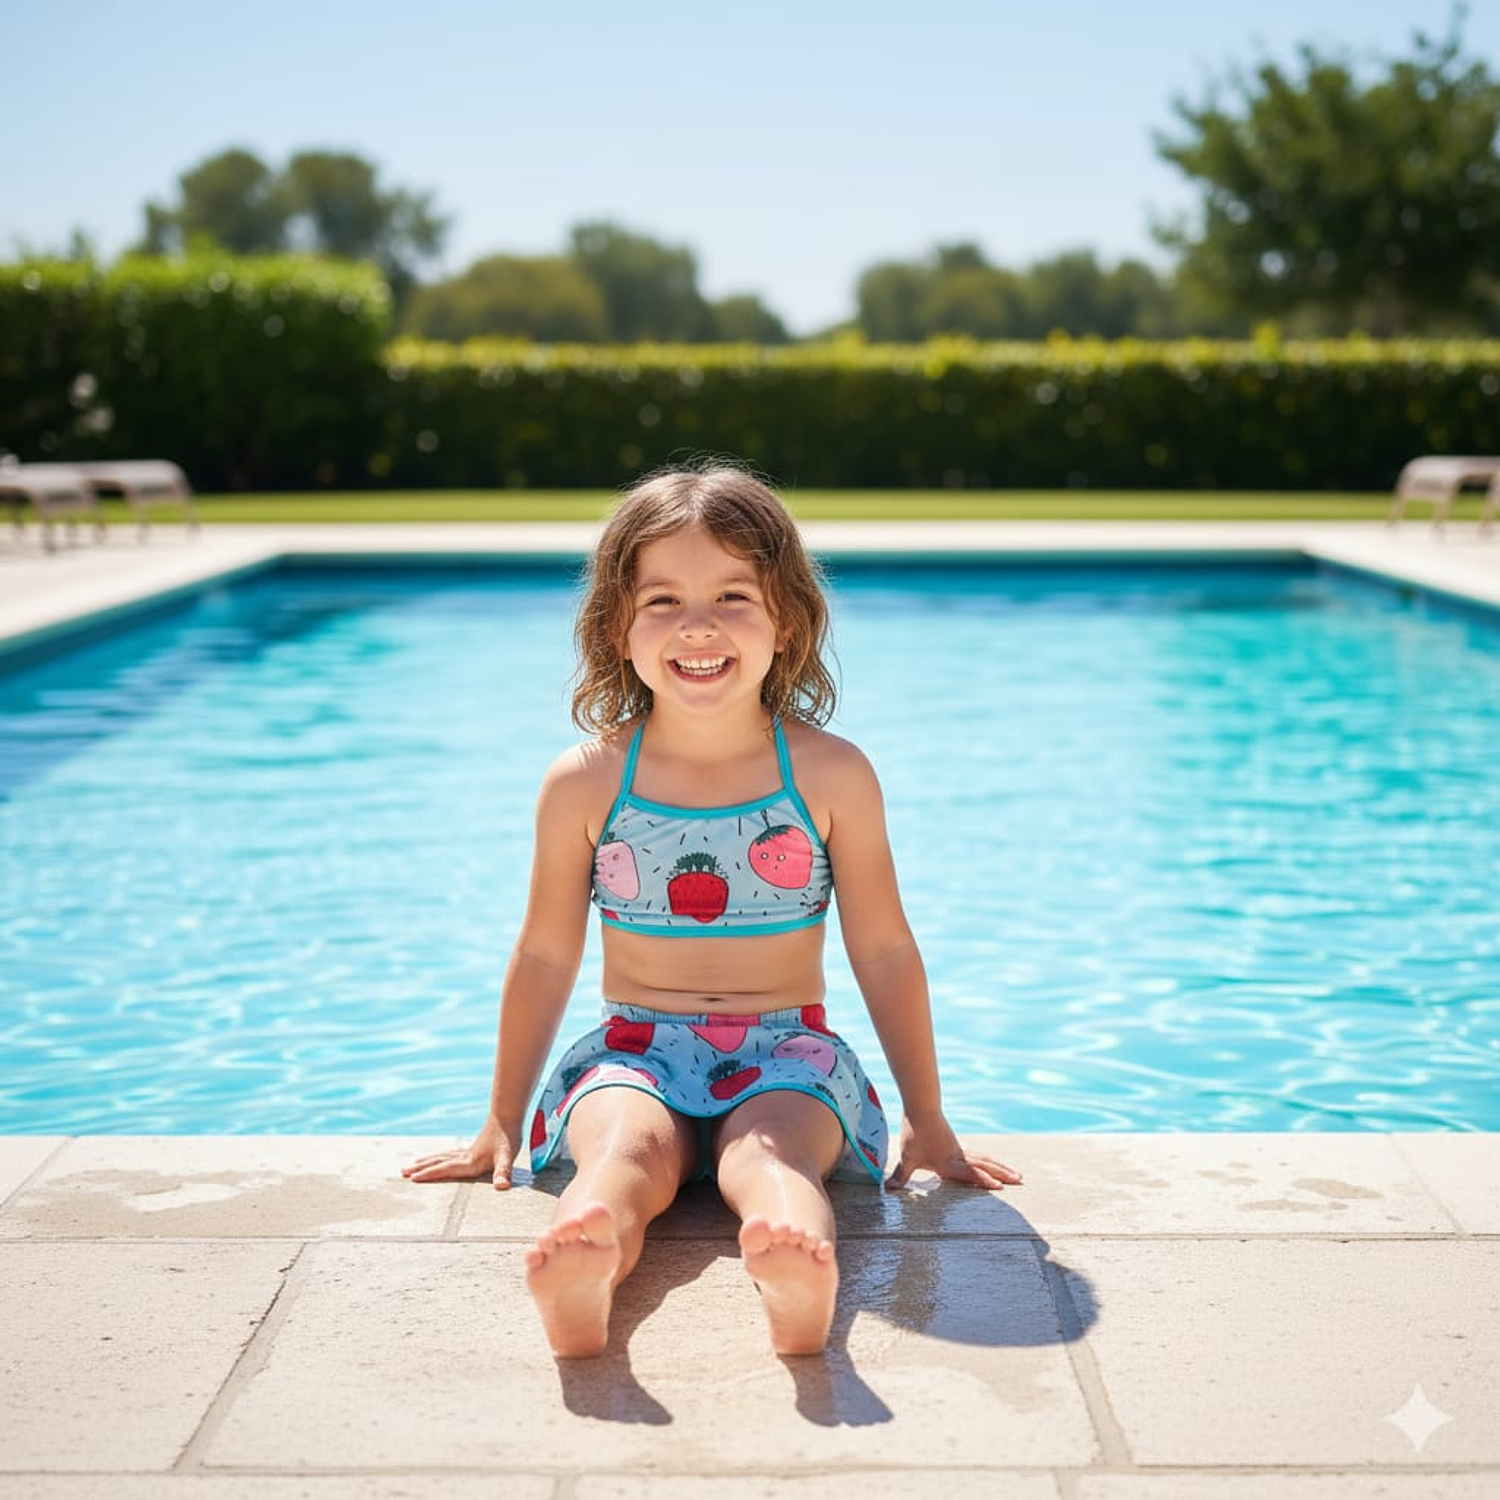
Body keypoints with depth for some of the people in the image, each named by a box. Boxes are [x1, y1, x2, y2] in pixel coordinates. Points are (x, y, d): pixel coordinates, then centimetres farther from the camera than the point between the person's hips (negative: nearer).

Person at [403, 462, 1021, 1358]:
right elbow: (546, 957, 9)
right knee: (626, 1148, -34)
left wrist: (927, 1122, 8)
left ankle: (800, 1275, -66)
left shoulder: (832, 776, -2)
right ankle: (578, 1283, -65)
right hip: (634, 1055, 0)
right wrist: (504, 1124, 14)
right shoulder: (584, 785, 0)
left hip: (786, 1057, 0)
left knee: (768, 1149, -35)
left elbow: (885, 952, 5)